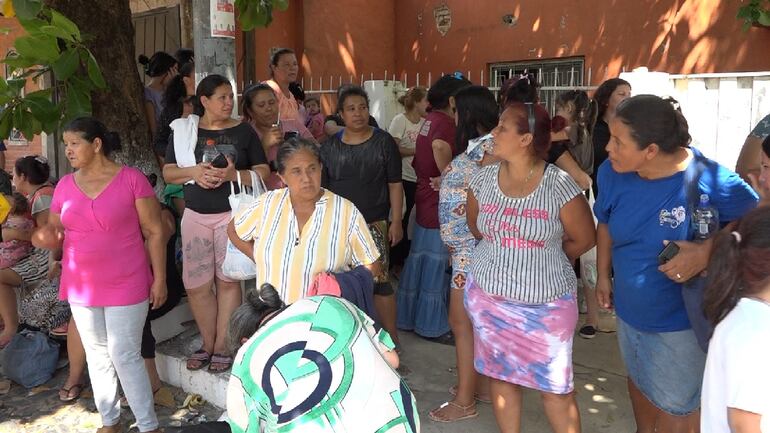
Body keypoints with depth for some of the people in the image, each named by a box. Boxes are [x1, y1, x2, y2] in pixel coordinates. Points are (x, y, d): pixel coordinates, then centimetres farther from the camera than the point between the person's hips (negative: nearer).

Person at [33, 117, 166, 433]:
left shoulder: (132, 179, -10)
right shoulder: (65, 185, 5)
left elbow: (154, 232, -8)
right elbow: (55, 232, 13)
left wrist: (159, 278, -11)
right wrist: (47, 239, -12)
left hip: (126, 286, -5)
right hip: (81, 287, 5)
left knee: (125, 356, -2)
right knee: (96, 355, 15)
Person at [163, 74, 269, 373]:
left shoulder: (243, 132, 4)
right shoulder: (183, 132, 8)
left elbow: (263, 173, 1)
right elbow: (168, 173, 9)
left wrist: (234, 174, -17)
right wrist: (194, 172, -11)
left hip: (233, 214, -2)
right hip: (196, 216, 2)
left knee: (227, 280, 0)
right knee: (196, 285, 3)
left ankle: (223, 347, 12)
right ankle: (208, 344, 21)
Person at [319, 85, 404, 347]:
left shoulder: (383, 142, 0)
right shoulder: (329, 147, 7)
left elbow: (395, 185, -1)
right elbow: (321, 188, 10)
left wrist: (396, 221, -6)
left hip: (374, 224, -3)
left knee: (379, 281, -4)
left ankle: (391, 335, 11)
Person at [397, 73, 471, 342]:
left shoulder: (431, 119, 12)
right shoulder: (446, 123, -16)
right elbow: (440, 146, -34)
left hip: (425, 199, 10)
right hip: (441, 203, -10)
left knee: (420, 261, 17)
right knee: (437, 264, 1)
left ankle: (409, 317, 29)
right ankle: (433, 326, 13)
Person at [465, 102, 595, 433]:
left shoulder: (559, 185, -15)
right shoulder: (483, 178, -3)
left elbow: (583, 240, -4)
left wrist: (545, 257, 8)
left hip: (546, 303, -4)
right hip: (489, 296, 4)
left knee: (555, 387, 7)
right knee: (500, 375, 17)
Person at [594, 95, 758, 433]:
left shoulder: (710, 180, -28)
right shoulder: (612, 171, -14)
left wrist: (706, 252, -30)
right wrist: (603, 275, 6)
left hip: (681, 320, -5)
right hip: (629, 309, 5)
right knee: (638, 380, 29)